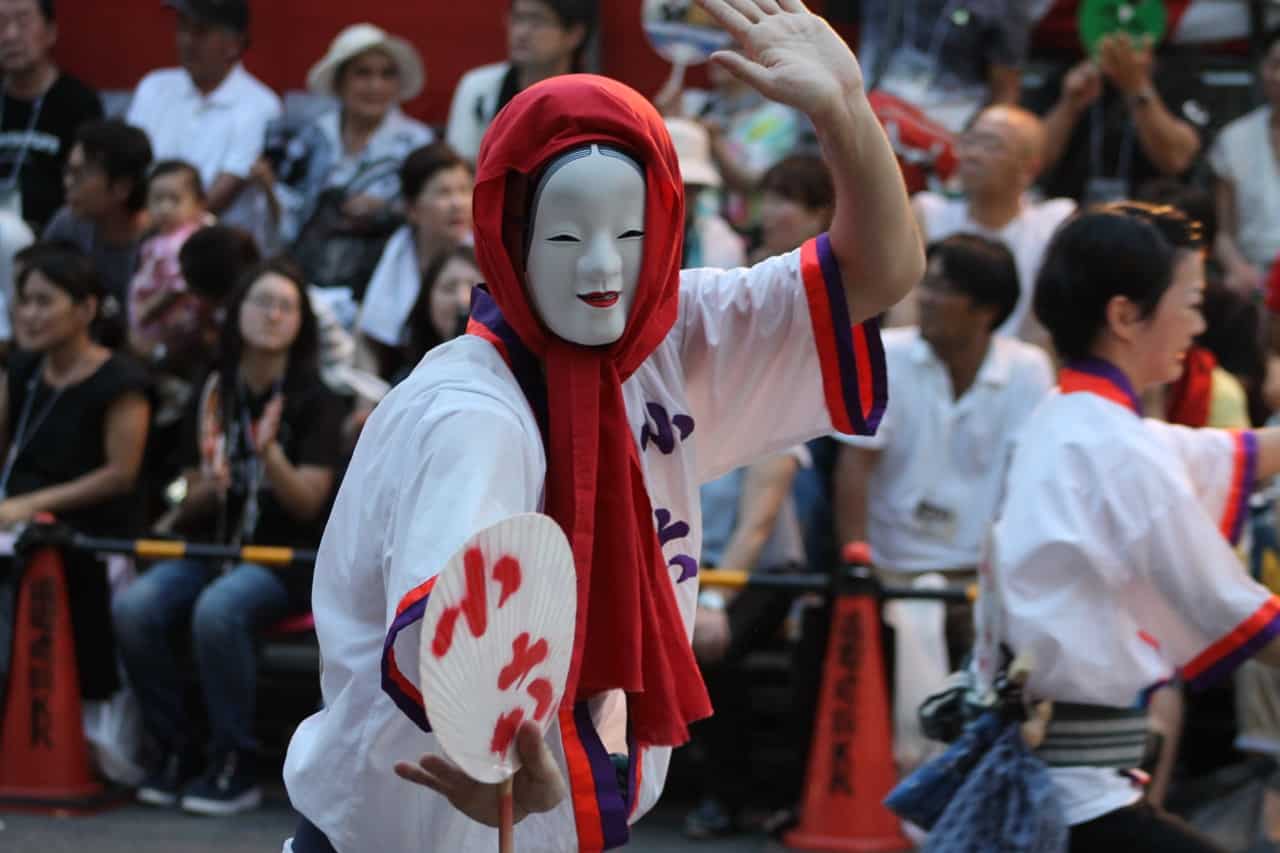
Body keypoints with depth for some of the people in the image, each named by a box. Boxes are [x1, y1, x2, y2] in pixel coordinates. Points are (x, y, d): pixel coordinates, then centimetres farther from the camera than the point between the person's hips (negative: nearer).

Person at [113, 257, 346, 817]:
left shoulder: (315, 402, -2)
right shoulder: (211, 395, 10)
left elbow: (308, 504, -9)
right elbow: (193, 507, 12)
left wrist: (270, 455, -27)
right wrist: (205, 492, -11)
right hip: (211, 545, 4)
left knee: (217, 611, -36)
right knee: (133, 607, -25)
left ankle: (234, 766, -23)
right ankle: (172, 751, -10)